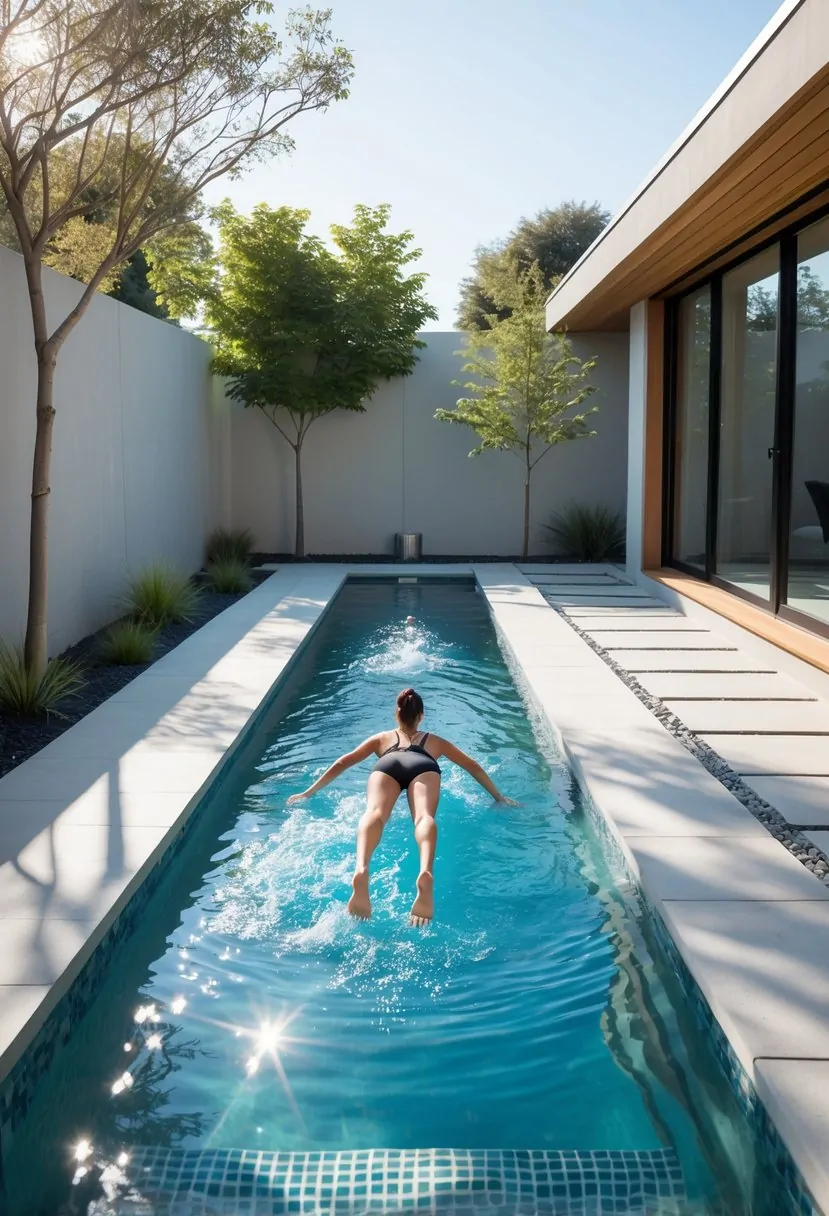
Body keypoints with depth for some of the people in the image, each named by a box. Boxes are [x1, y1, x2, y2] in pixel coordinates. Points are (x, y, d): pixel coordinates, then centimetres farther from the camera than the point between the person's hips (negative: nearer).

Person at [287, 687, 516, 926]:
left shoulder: (382, 738, 43)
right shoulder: (435, 741, 44)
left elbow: (343, 762, 38)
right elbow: (473, 767, 44)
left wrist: (309, 792, 45)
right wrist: (499, 798, 55)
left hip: (387, 764, 0)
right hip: (423, 765, 0)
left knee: (374, 813, -28)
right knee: (424, 817, -28)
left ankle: (361, 870, -61)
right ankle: (426, 873, -62)